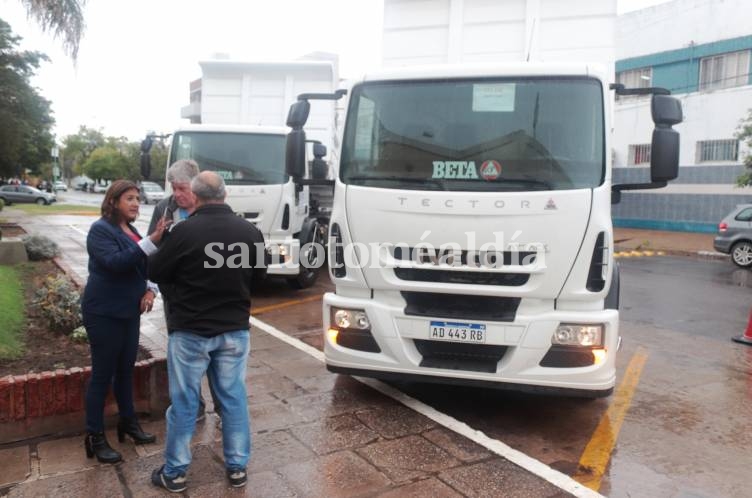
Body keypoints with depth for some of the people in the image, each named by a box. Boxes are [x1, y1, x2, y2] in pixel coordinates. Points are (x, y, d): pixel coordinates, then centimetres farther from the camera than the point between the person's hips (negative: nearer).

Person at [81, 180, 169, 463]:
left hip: (129, 311, 7)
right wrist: (151, 242, -37)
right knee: (102, 374, -1)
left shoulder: (130, 230, 12)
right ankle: (95, 437, 9)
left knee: (126, 369, 16)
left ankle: (128, 422, 30)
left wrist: (150, 290, -3)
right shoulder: (101, 229, -12)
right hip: (104, 313, -7)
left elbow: (142, 268, 17)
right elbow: (114, 262, -28)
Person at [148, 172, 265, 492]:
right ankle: (237, 468, 24)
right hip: (235, 329, 3)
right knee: (234, 398, 13)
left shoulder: (184, 231, -17)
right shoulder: (250, 231, -5)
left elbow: (155, 272, -5)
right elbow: (258, 272, 10)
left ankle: (175, 472, 23)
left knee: (183, 402, 10)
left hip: (190, 330, -3)